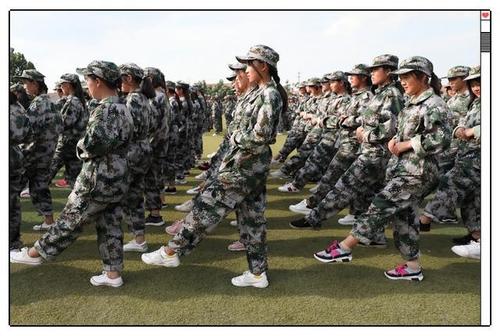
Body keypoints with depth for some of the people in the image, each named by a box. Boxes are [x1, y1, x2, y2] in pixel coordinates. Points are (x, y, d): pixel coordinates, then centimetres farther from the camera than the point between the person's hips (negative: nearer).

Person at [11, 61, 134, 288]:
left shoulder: (105, 110, -19)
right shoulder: (123, 108, 10)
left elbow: (92, 144, -29)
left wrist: (81, 146, -7)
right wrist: (88, 146, 3)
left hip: (98, 180, -8)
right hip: (116, 179, 9)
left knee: (69, 220, 7)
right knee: (110, 227, 12)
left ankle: (36, 253, 23)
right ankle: (113, 273, 16)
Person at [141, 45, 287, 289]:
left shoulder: (270, 95, -16)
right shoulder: (261, 92, 13)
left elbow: (259, 136, -23)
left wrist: (235, 136, -9)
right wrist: (237, 138, 2)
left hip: (245, 166, -10)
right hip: (252, 165, 10)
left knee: (207, 206, -3)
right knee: (252, 218, 13)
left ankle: (172, 252, 7)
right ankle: (258, 274, 21)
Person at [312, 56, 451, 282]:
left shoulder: (434, 104, -13)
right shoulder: (413, 103, 15)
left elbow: (442, 138, -24)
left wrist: (407, 144, -19)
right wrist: (394, 141, 3)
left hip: (415, 172, -9)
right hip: (400, 167, 9)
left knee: (380, 207, -8)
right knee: (404, 216, 11)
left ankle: (344, 248, -3)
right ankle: (413, 267, 20)